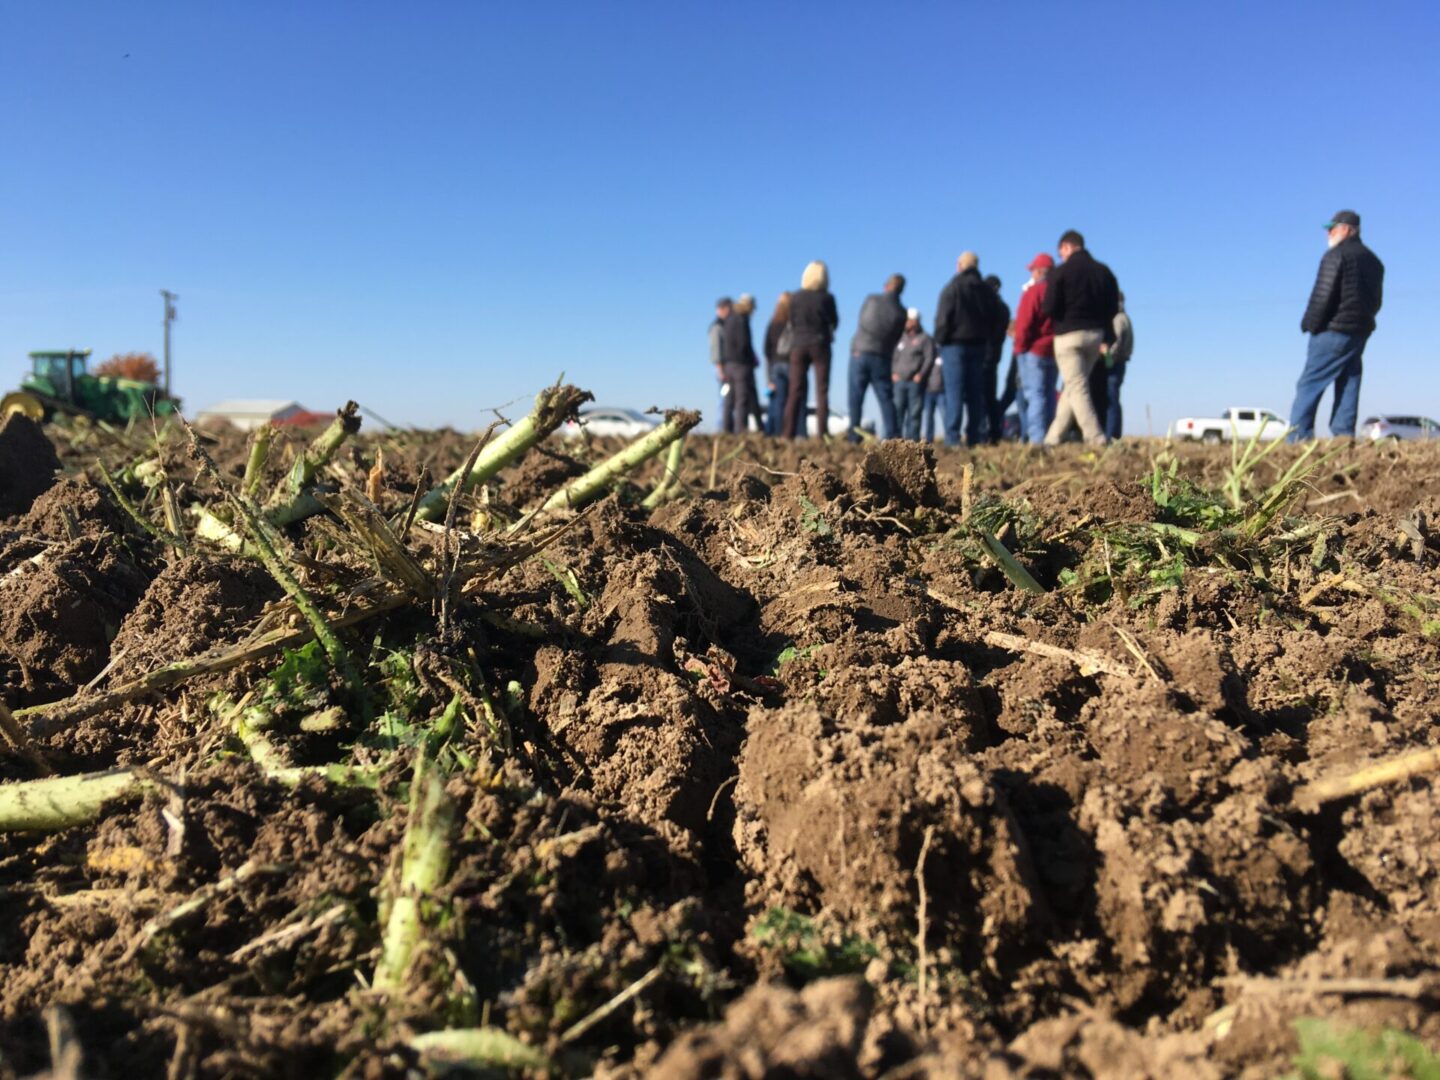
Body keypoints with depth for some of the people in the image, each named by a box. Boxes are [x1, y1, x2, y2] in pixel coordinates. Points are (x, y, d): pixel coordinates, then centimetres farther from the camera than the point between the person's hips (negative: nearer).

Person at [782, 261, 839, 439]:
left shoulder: (796, 298, -1)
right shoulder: (826, 298, -7)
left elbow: (792, 323, 6)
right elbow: (834, 322, 3)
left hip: (798, 345, 2)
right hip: (820, 345, -2)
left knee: (795, 391, 4)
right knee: (822, 391, 1)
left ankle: (789, 433, -1)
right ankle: (823, 433, -4)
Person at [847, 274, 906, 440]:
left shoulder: (871, 299, -3)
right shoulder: (901, 313, -2)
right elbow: (896, 338, 5)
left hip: (859, 353, -1)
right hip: (882, 358, 1)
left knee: (856, 398, 2)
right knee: (885, 399, 5)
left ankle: (854, 435, -2)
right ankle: (892, 435, -2)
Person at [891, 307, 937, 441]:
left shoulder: (925, 339, 2)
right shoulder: (901, 338, 18)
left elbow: (930, 359, -4)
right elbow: (894, 356, 20)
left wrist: (921, 375, -13)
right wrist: (893, 372, 6)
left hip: (916, 382, -4)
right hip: (900, 381, 4)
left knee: (914, 412, -5)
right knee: (897, 410, -1)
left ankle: (912, 439, -4)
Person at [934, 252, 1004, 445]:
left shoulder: (952, 288, -9)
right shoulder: (987, 290, 10)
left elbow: (943, 318, -12)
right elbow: (995, 319, 14)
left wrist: (940, 340, 0)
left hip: (955, 345, -5)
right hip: (979, 346, 5)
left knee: (954, 393, -6)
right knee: (976, 393, 7)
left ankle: (952, 438, -12)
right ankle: (975, 437, 5)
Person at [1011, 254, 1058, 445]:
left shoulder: (1033, 291, -11)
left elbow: (1024, 323, -15)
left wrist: (1020, 346, -5)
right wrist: (1057, 342, 15)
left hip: (1034, 350, -7)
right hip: (1055, 350, 7)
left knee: (1035, 394, -8)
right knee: (1049, 394, 13)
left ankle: (1037, 438, -14)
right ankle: (1049, 435, 12)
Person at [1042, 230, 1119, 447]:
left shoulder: (1060, 272, -8)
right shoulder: (1103, 271, 9)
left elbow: (1049, 308, -12)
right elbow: (1113, 307, 9)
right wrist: (1105, 338, 17)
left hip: (1068, 335, -6)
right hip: (1095, 334, 6)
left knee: (1077, 389, -5)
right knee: (1072, 388, 14)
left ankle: (1096, 438, -13)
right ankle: (1053, 437, 17)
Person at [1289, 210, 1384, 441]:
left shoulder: (1336, 255, -7)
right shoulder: (1373, 260, 19)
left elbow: (1323, 294, -14)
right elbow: (1376, 301, 19)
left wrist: (1311, 325, -9)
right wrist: (1363, 321, 20)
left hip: (1334, 330, -8)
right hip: (1361, 331, 8)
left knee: (1309, 385, -7)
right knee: (1348, 386, 8)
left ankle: (1298, 438, -13)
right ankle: (1343, 437, 4)